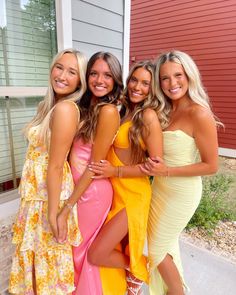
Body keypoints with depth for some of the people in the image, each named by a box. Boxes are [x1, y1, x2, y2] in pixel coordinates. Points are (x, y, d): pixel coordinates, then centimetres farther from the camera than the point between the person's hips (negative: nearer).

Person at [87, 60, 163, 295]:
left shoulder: (148, 116, -18)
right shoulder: (123, 109, 4)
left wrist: (116, 171, -20)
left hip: (133, 194, -6)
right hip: (113, 190, 6)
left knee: (96, 255, -1)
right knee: (121, 248, 21)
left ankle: (136, 269, 27)